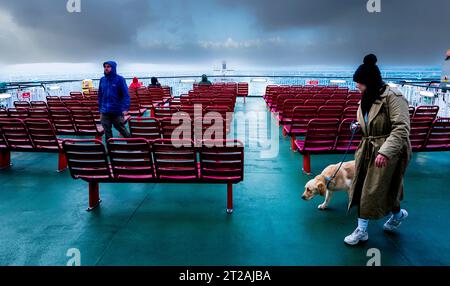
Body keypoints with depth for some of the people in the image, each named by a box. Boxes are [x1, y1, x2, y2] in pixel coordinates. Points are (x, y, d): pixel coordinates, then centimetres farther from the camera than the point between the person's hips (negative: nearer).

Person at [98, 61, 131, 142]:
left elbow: (126, 95, -10)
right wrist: (100, 108, 10)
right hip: (105, 111, 4)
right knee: (107, 132, 9)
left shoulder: (120, 79, -6)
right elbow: (100, 95, 14)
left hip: (117, 111, -4)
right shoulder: (102, 80, 7)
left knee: (122, 129, 8)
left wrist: (125, 108, -19)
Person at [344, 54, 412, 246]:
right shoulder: (367, 98, 8)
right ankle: (362, 230, 18)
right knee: (362, 188, 8)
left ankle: (398, 214, 34)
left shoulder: (393, 97, -19)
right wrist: (359, 126, 6)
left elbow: (401, 128, -26)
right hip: (368, 150, 8)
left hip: (388, 152, -8)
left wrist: (385, 152, -34)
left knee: (377, 190, 3)